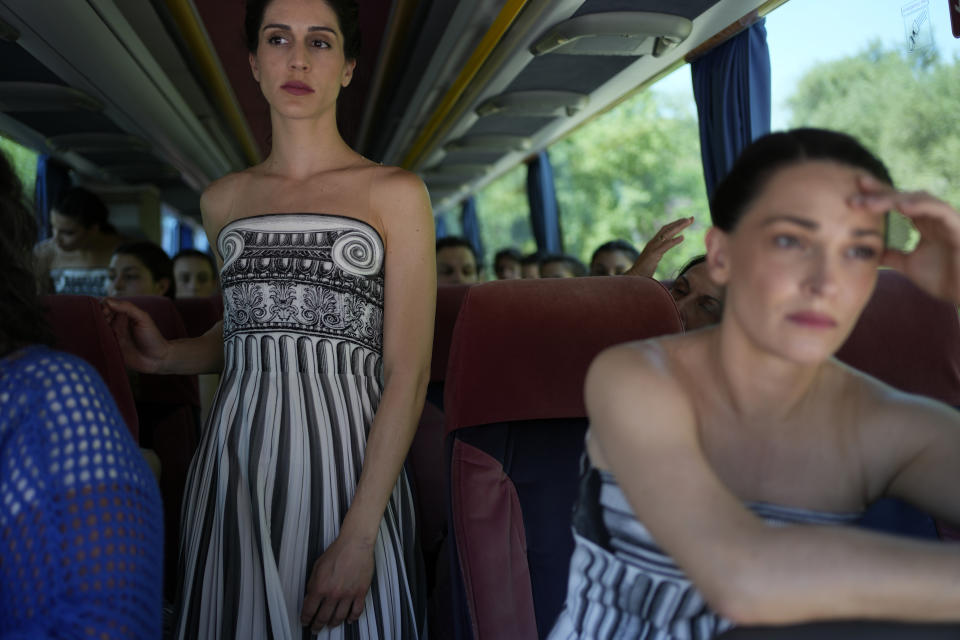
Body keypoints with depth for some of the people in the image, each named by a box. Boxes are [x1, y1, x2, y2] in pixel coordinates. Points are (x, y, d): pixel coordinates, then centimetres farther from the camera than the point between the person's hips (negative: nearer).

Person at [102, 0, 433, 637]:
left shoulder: (394, 192, -1)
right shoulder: (223, 200, 11)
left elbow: (409, 373, -8)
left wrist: (358, 536, -16)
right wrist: (167, 355, 4)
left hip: (353, 471, -3)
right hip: (233, 468, 4)